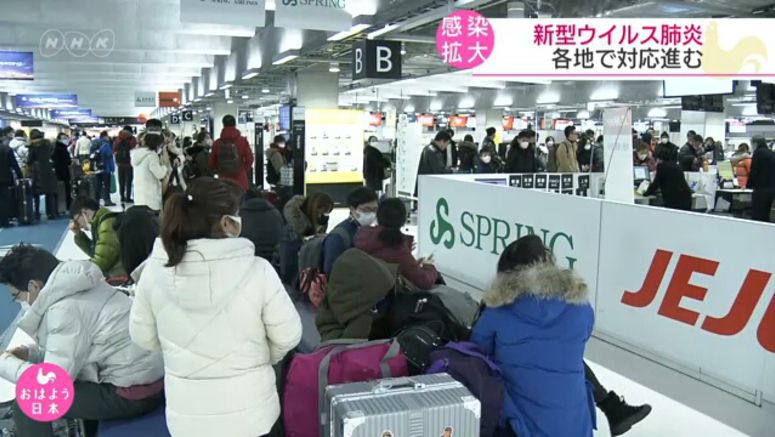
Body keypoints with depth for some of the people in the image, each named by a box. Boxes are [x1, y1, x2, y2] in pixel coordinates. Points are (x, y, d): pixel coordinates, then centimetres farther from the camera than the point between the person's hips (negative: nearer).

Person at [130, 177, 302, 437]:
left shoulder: (154, 270, -11)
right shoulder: (257, 270, -19)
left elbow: (142, 336, 2)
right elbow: (288, 336, -9)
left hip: (186, 413, 2)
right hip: (248, 411, -2)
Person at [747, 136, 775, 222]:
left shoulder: (758, 152, -8)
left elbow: (754, 171, -11)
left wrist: (749, 185, 1)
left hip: (762, 188, -8)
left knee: (756, 216, -5)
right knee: (765, 216, 14)